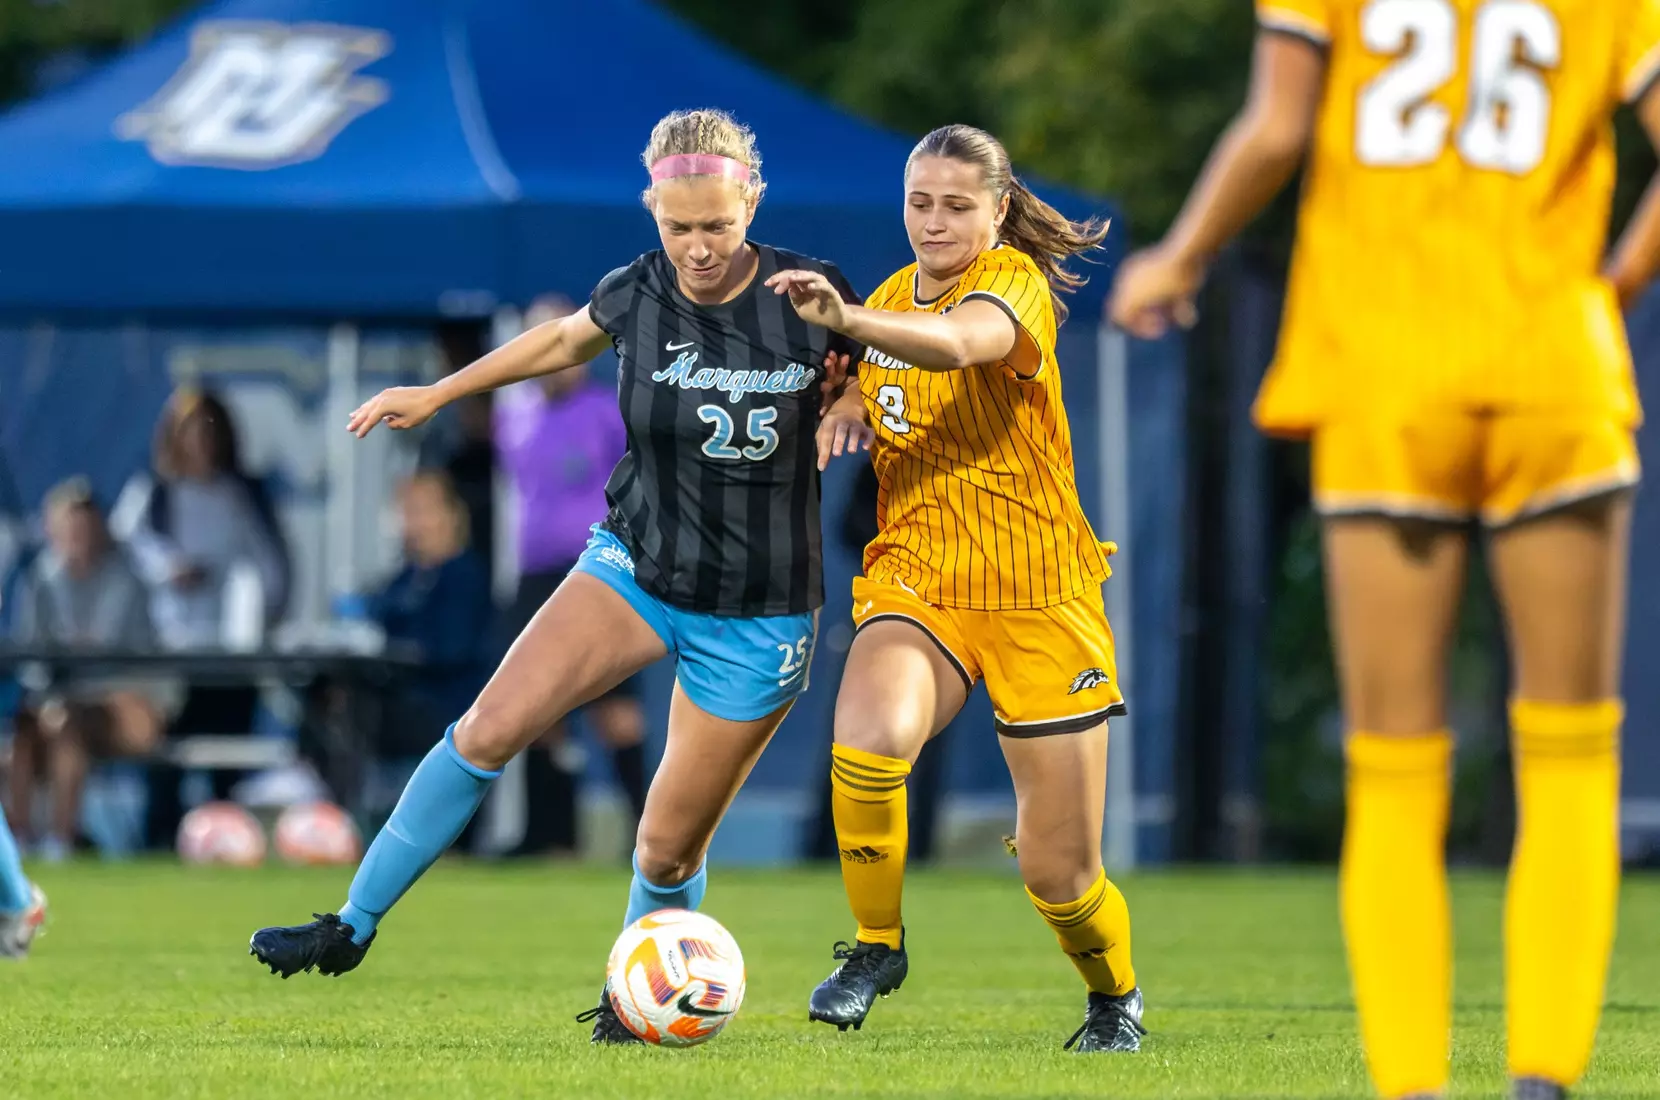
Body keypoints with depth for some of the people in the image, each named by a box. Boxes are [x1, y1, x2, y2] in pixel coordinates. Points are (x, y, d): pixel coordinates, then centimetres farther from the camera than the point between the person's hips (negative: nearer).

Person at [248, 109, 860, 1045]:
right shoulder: (637, 295, -8)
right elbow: (568, 338, 16)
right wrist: (437, 394, 20)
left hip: (759, 616, -2)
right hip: (636, 564, 2)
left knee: (670, 850, 2)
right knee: (489, 730, -13)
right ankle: (351, 931, -2)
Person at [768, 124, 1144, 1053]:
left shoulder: (1017, 282, -11)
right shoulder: (893, 298, 8)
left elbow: (959, 342, -36)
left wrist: (846, 318, -53)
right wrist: (848, 404, 4)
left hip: (1039, 596, -4)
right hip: (914, 578, 4)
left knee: (1060, 872, 0)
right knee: (868, 744, -32)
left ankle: (1116, 995, 34)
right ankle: (877, 945, -8)